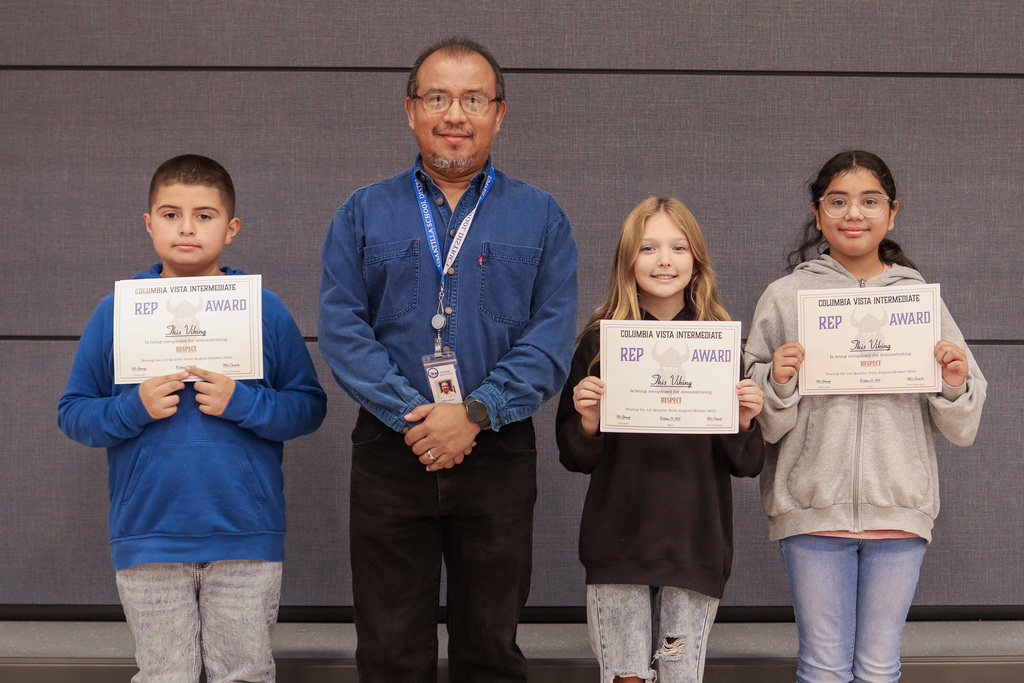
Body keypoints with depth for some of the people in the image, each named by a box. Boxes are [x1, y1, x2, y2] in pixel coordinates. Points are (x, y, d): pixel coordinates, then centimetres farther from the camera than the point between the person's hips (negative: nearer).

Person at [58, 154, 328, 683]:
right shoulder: (115, 312, 2)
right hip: (148, 536, 1)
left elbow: (309, 407, 0)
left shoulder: (266, 311, 1)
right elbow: (73, 414, 5)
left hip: (246, 538, 0)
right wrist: (133, 408, -13)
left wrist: (242, 402, -16)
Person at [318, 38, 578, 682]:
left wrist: (475, 412, -16)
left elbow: (552, 339, -3)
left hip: (498, 454, 0)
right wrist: (413, 418, -15)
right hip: (390, 454, 0)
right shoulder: (365, 213, 8)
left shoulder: (541, 217, 7)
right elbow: (341, 328, -2)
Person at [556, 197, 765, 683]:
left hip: (696, 546, 1)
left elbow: (747, 464, 7)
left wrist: (744, 420, -12)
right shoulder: (600, 341, 1)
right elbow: (577, 458, 6)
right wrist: (588, 420, -13)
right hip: (618, 545, 0)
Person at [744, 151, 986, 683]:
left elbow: (959, 428, 10)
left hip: (898, 507, 1)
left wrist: (955, 386, -9)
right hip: (811, 505, -1)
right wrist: (778, 384, -16)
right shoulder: (784, 297, 4)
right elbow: (761, 423, 4)